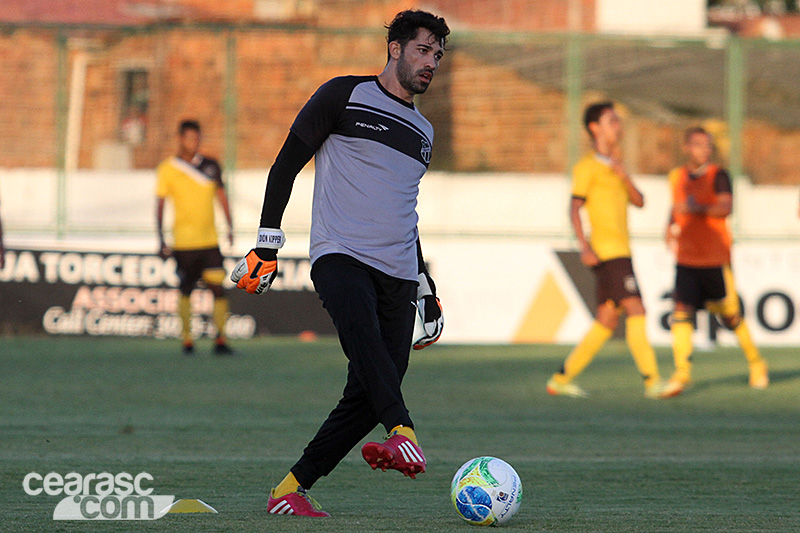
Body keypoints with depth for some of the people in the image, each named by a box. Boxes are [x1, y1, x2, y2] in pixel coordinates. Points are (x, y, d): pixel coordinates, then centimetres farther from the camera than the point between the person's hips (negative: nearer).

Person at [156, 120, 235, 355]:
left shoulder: (210, 166, 8)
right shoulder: (168, 168, -1)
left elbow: (221, 195, 18)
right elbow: (159, 204, 1)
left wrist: (230, 227, 10)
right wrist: (161, 240, -5)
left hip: (210, 240, 2)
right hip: (183, 242, -2)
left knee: (217, 287, -8)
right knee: (186, 291, 4)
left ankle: (220, 340, -7)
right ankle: (187, 340, 16)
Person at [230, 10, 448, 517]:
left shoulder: (423, 132, 24)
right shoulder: (344, 96, 6)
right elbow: (286, 165, 4)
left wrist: (427, 290, 30)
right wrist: (267, 243, -4)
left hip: (398, 274, 6)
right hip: (340, 256, -6)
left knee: (366, 396, -8)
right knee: (360, 326, -37)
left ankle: (291, 489, 1)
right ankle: (404, 436, -57)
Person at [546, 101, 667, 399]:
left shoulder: (614, 165, 22)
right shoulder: (587, 167, -4)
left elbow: (638, 202, 14)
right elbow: (574, 208, -12)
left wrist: (624, 177, -5)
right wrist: (584, 246, -25)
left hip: (621, 252, 9)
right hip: (606, 251, -9)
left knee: (606, 321, 7)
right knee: (635, 311, -15)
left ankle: (561, 379, 12)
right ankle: (652, 382, -18)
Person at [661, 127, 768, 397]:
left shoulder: (718, 176, -6)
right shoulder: (677, 177, 9)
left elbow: (726, 207, -22)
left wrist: (698, 209, -36)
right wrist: (671, 227, 11)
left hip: (716, 260, -3)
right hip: (686, 260, 3)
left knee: (730, 316, 7)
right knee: (681, 312, -13)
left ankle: (756, 364, 29)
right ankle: (681, 372, -15)